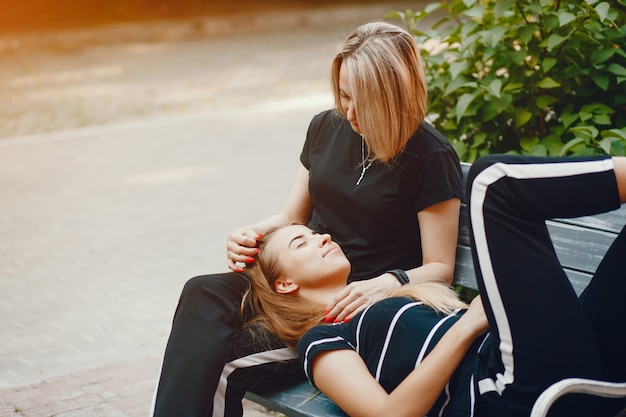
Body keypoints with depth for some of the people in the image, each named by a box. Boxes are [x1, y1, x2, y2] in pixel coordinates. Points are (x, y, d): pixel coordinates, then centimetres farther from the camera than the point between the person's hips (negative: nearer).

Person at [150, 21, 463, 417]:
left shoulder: (431, 156, -8)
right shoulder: (327, 127, 10)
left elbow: (440, 269, -6)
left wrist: (389, 283, -27)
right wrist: (251, 235, -2)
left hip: (363, 302, -6)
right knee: (203, 294, -25)